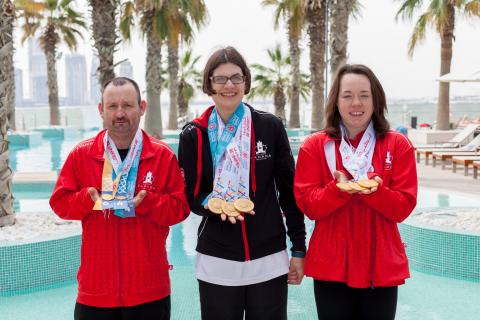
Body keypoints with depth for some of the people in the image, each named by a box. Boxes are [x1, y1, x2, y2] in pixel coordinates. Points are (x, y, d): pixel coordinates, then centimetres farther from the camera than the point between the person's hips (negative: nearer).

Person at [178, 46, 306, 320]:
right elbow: (190, 195, 4)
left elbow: (289, 191, 3)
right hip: (217, 260, 0)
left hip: (269, 257, 0)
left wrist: (299, 249, 2)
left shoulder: (270, 126, -1)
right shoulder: (193, 135, -1)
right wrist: (212, 203, -18)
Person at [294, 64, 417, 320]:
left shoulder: (398, 145, 0)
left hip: (382, 267, 1)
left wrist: (373, 190, -23)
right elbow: (308, 205, -4)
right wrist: (338, 189, -22)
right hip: (331, 266, 0)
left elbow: (404, 207, -4)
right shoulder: (314, 145, 0)